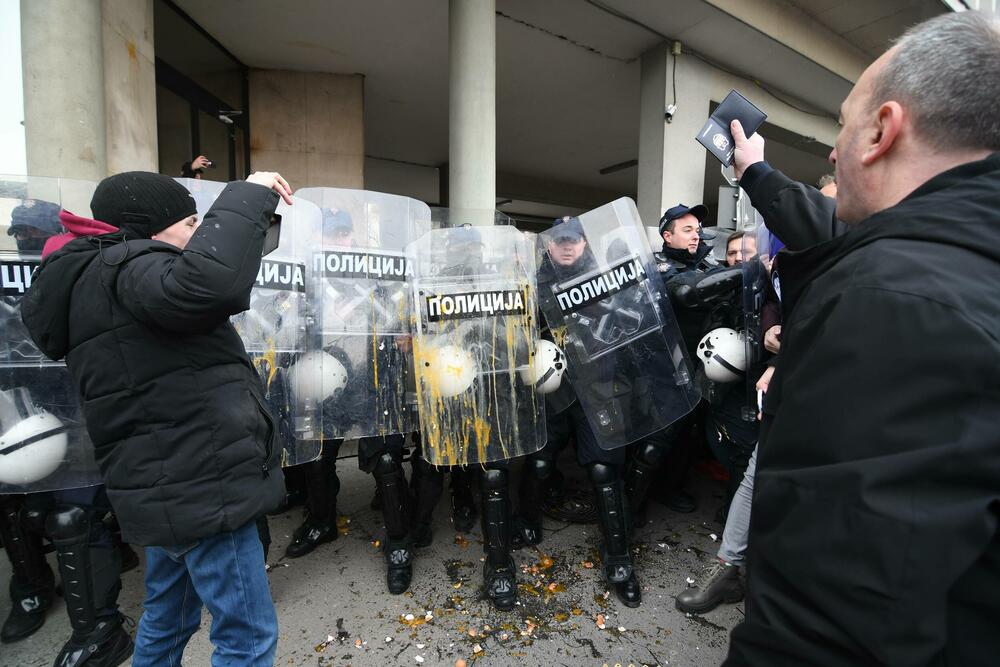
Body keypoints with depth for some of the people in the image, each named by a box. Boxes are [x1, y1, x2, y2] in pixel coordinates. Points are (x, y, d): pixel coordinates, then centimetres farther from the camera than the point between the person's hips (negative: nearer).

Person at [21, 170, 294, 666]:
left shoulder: (90, 283, 18)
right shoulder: (128, 268, -15)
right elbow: (209, 284, -37)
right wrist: (249, 197, -23)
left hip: (168, 490, 10)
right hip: (201, 491, -10)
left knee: (166, 621, 27)